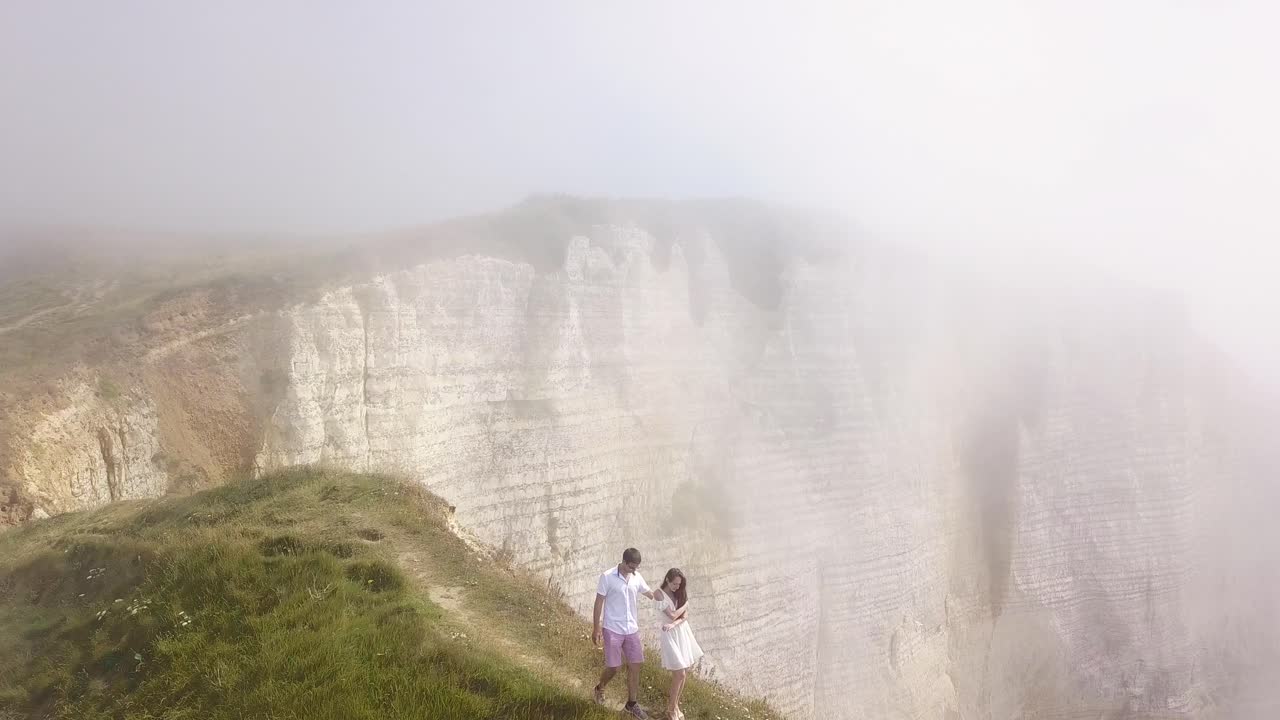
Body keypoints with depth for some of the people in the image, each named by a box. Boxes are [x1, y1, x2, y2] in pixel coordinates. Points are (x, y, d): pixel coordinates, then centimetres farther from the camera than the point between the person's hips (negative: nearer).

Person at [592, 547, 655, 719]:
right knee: (613, 667, -1)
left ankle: (632, 704, 19)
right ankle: (600, 689, 30)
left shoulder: (637, 578, 1)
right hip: (612, 630, -5)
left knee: (635, 665, 5)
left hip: (632, 629, 5)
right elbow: (599, 603, -9)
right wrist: (596, 629, -8)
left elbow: (651, 595, 14)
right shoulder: (607, 577, -14)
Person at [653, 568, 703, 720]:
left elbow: (685, 616, -1)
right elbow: (672, 615, -17)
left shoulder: (679, 593, 5)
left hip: (683, 632, 6)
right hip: (670, 635, -6)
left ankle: (673, 700, 29)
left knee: (684, 671, 9)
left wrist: (673, 624, -19)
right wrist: (686, 604, -4)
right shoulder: (659, 594, -14)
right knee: (680, 673, -7)